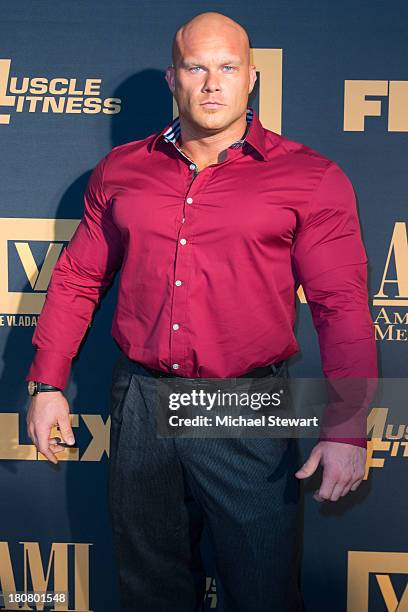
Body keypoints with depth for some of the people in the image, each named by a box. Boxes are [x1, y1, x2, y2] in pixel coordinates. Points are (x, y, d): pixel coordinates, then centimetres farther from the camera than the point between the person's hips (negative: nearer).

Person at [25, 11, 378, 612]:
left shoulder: (311, 178, -4)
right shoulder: (120, 170, 6)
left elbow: (343, 307, -6)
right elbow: (77, 279, 12)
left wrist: (346, 429, -13)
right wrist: (48, 383, 8)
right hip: (141, 404, 3)